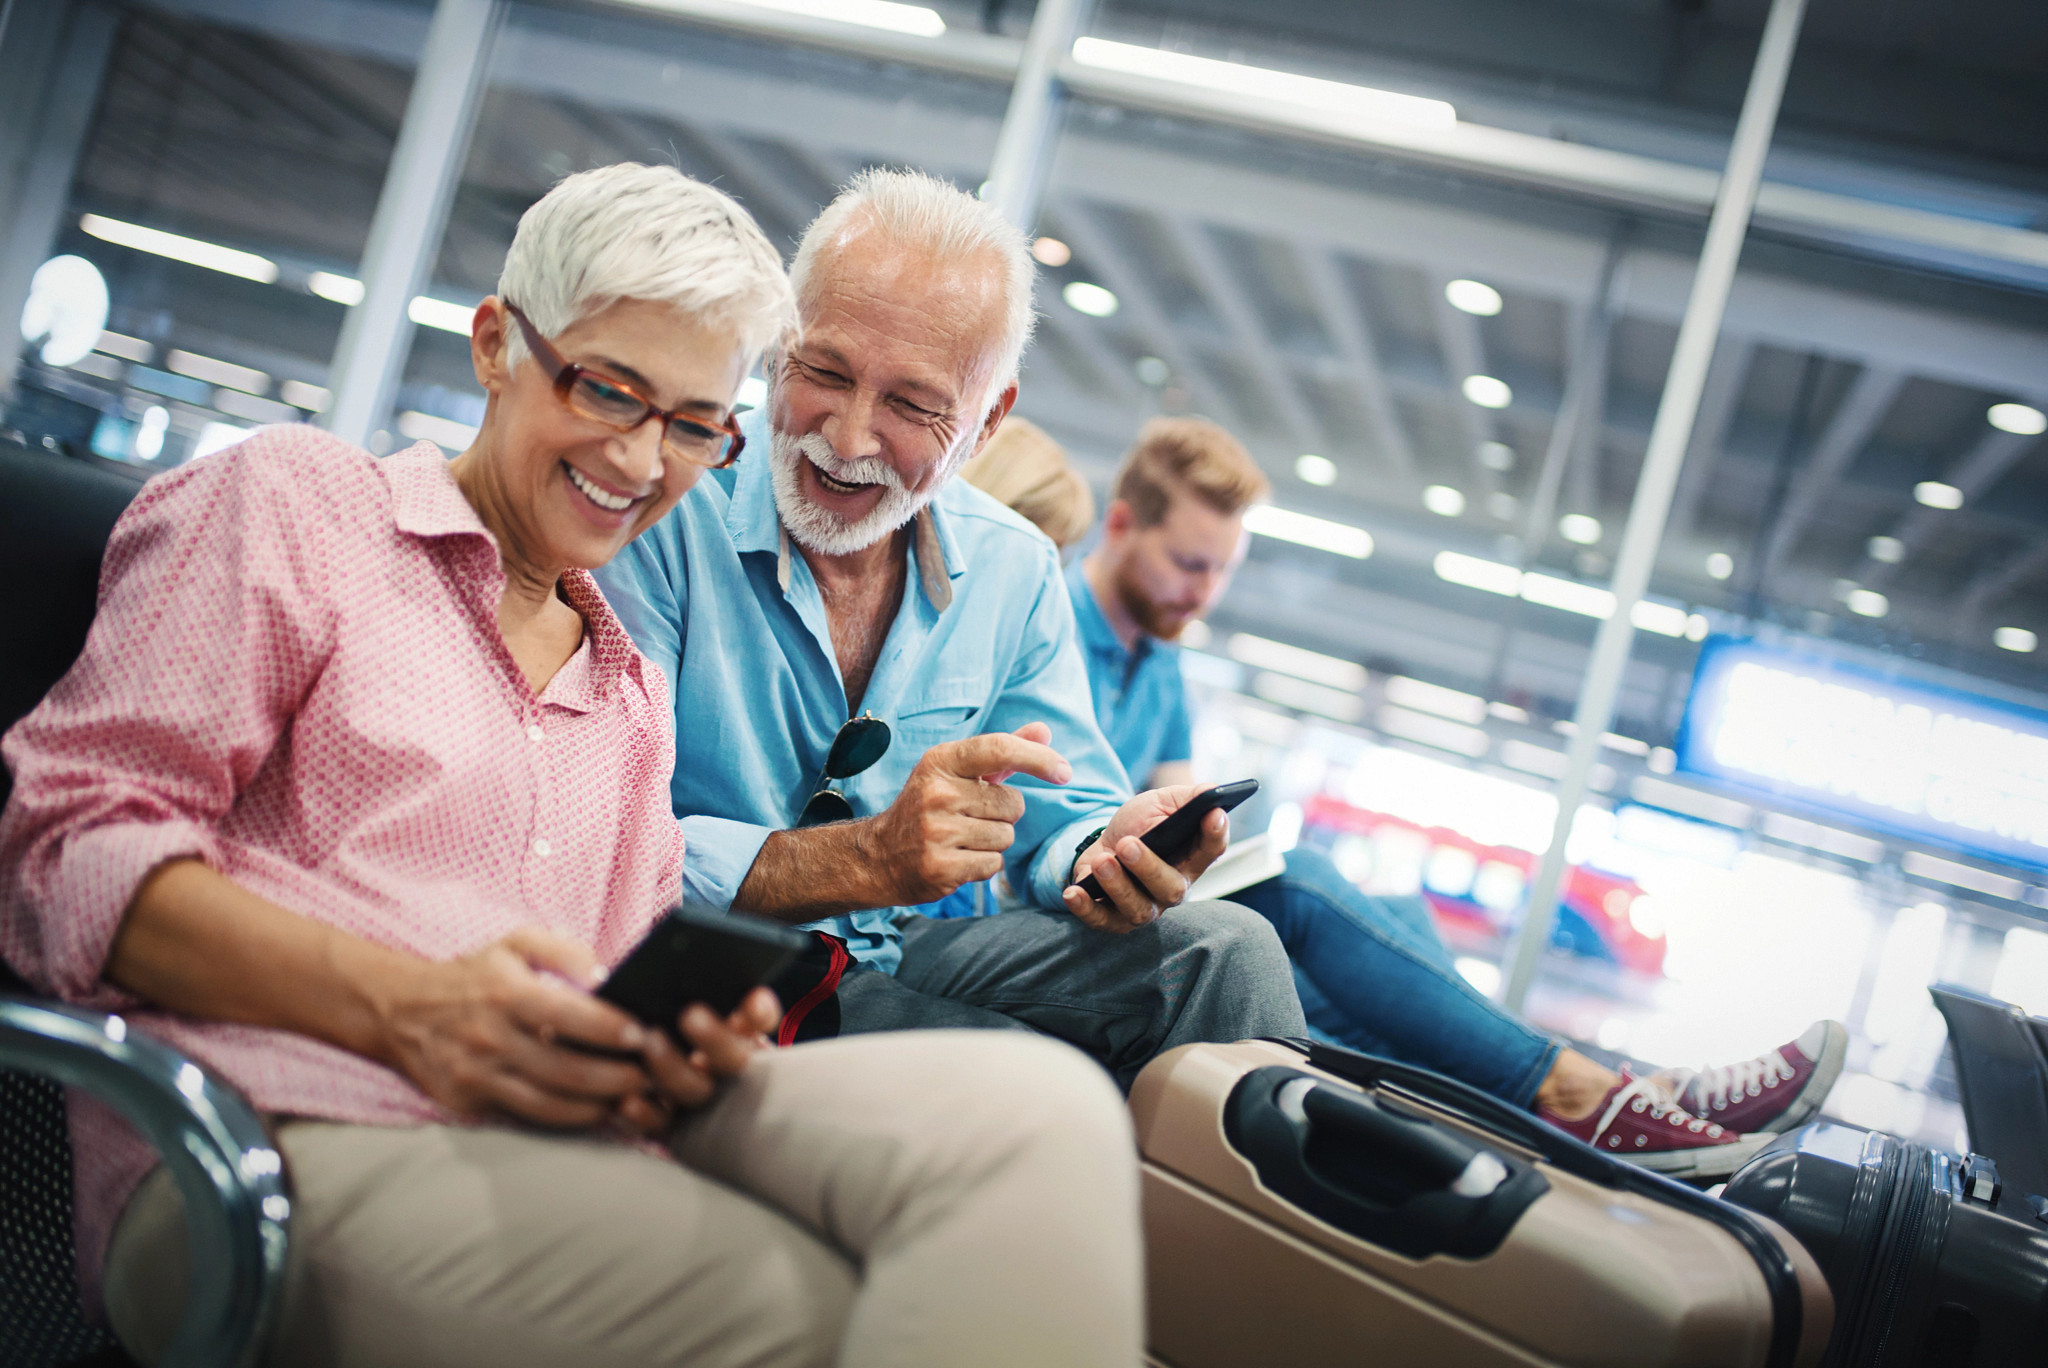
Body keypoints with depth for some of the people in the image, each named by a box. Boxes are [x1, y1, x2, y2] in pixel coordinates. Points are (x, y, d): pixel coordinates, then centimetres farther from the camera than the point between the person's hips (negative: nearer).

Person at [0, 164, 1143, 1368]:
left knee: (1037, 1110, -27)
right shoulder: (294, 501, 11)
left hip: (579, 1139, 6)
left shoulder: (633, 685, 29)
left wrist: (691, 1038, -3)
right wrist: (405, 1005, -15)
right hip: (298, 1134, -5)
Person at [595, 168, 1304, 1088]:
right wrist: (866, 861, -32)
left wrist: (1103, 850, -18)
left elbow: (1057, 816, 7)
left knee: (1221, 949, -16)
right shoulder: (663, 517, -15)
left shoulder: (1014, 572, 3)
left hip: (898, 961, 5)